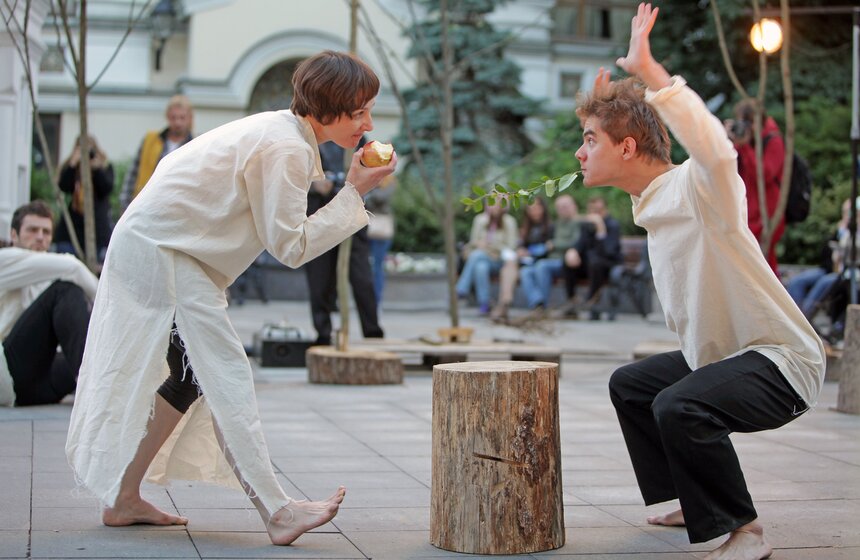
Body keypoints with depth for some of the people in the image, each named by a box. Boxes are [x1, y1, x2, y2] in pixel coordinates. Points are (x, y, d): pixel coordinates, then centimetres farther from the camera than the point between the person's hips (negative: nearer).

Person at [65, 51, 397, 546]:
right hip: (160, 253, -10)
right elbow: (291, 246, -18)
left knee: (193, 375, 11)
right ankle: (276, 511, -19)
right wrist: (354, 193, -14)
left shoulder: (280, 131, 10)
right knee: (226, 371, -15)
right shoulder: (286, 148, -20)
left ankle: (123, 499, 19)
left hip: (154, 244, 10)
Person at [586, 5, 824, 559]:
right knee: (630, 384, 23)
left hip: (781, 360, -10)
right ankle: (696, 500, 32)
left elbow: (717, 153, -47)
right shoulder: (655, 201, 6)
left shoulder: (696, 185, -22)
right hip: (719, 356, 10)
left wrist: (650, 71, -43)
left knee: (678, 406, -34)